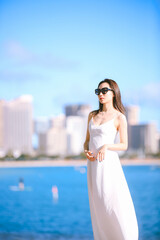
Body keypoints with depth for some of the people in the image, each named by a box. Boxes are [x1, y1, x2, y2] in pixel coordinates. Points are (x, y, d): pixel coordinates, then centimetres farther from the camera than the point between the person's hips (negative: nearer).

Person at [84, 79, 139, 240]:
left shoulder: (119, 117, -1)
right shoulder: (92, 115, 13)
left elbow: (124, 145, -1)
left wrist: (106, 146, -17)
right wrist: (86, 151, -3)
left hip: (109, 163, -5)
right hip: (93, 164, 5)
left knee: (114, 206, -8)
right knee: (98, 207, 6)